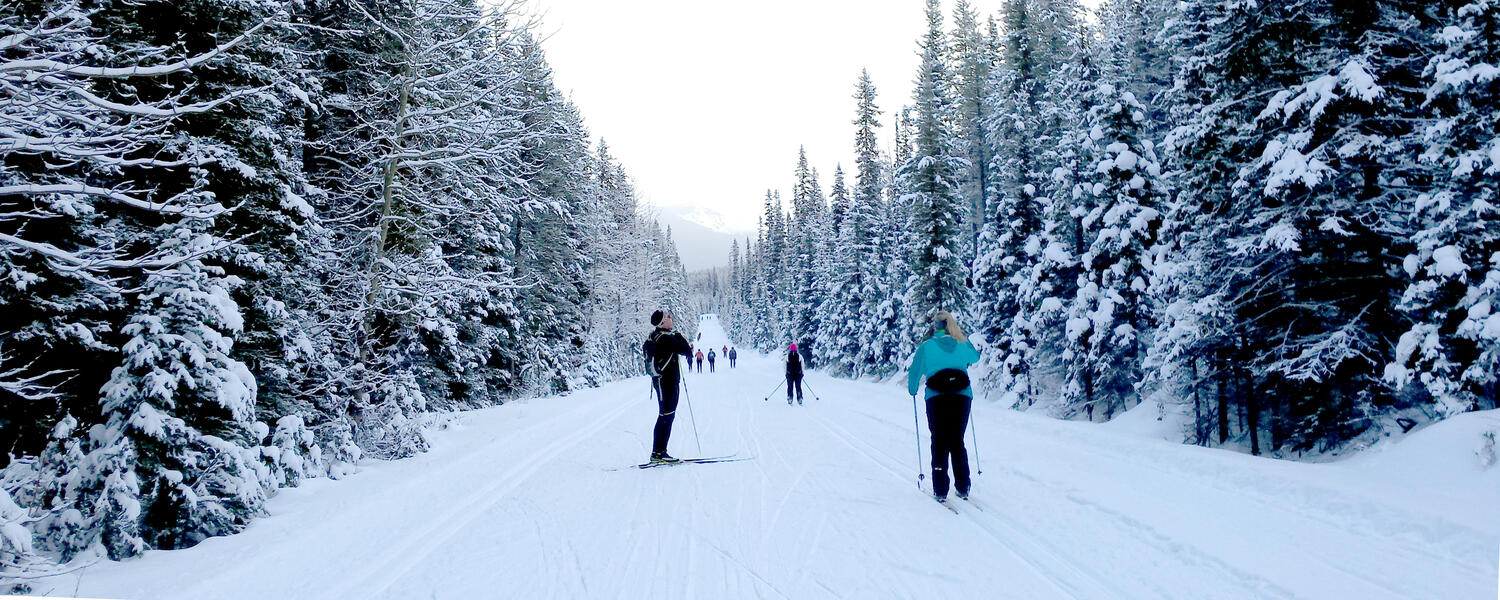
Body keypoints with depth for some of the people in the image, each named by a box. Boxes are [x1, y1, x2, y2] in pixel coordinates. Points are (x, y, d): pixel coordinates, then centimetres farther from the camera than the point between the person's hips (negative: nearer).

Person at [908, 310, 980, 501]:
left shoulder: (926, 347, 0)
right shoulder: (963, 345, 9)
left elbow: (915, 372, 4)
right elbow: (975, 358, 31)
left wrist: (912, 390, 23)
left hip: (937, 398, -2)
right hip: (963, 397, 2)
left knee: (939, 443, 5)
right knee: (958, 442, 13)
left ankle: (940, 491, 1)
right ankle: (963, 488, 14)